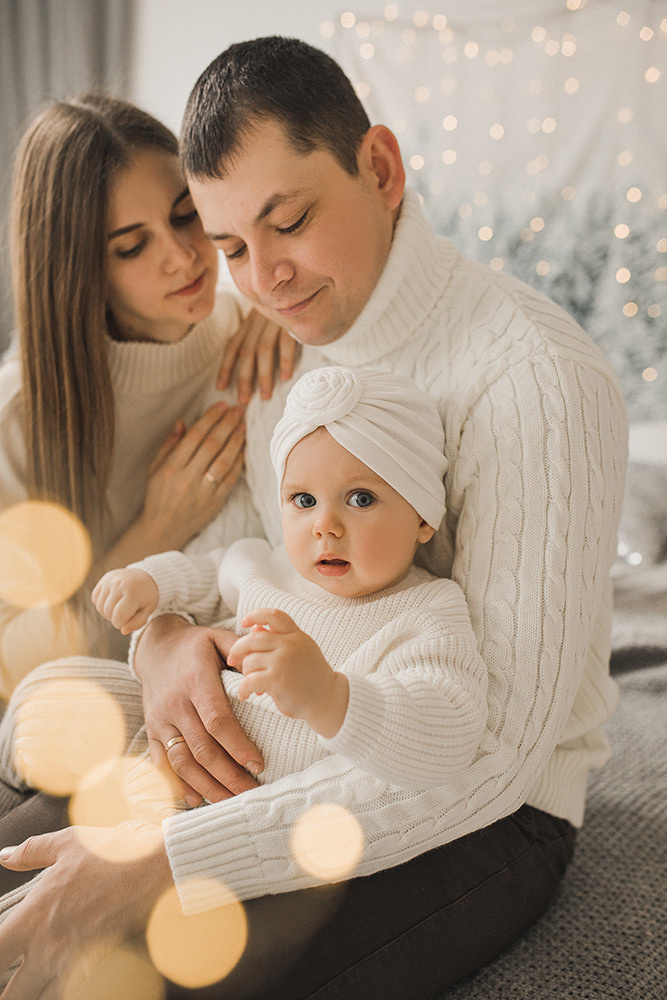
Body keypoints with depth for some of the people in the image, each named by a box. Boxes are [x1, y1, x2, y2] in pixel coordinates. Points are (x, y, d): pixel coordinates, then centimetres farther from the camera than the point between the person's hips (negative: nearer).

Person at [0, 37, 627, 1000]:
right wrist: (165, 638, -16)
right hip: (299, 756, 6)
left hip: (491, 811, -6)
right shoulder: (273, 342, 1)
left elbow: (495, 749, -27)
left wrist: (165, 863, -31)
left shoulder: (539, 379, -23)